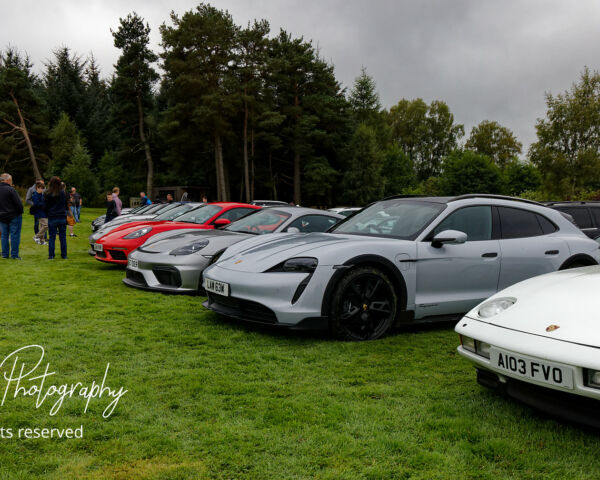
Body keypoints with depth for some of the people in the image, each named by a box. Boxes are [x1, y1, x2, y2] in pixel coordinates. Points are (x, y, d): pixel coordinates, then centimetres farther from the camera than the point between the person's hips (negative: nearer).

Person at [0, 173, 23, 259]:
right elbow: (19, 203, -17)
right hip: (14, 216, -6)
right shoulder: (10, 190, -17)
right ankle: (14, 255, 1)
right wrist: (20, 212, -2)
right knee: (14, 235, 0)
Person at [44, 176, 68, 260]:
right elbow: (67, 205, 5)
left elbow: (45, 207, -1)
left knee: (51, 237, 5)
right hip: (62, 217, 1)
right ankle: (64, 255, 11)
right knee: (63, 237, 8)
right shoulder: (63, 193, -4)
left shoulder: (47, 194, -7)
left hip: (52, 218, -1)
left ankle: (51, 255, 6)